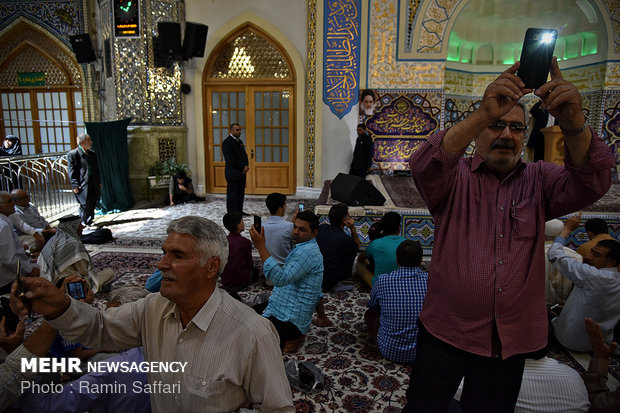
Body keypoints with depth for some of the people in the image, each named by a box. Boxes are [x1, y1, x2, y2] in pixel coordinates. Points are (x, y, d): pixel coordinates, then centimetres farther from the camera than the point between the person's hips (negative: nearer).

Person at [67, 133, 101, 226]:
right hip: (82, 186, -6)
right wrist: (74, 185, -13)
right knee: (85, 204, -6)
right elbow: (71, 172, -8)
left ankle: (89, 220, 22)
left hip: (94, 185, 6)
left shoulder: (92, 154, 14)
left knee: (93, 203, 8)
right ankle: (84, 221, 10)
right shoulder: (72, 154, -5)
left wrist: (99, 182, 15)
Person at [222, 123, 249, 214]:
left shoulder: (240, 141, 17)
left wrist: (246, 166, -2)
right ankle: (232, 213, 4)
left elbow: (244, 155, 17)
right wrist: (243, 167, -16)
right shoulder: (227, 142, -11)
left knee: (241, 193, 12)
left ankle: (239, 211, 20)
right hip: (233, 173, -8)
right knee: (232, 194, -2)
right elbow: (231, 159, -18)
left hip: (242, 172, 8)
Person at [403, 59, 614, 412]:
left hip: (511, 342, 3)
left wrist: (574, 124, -32)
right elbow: (423, 167, -24)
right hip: (445, 332, -2)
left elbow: (592, 184, -14)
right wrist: (483, 114, -36)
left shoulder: (539, 180, 4)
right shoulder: (455, 176, -3)